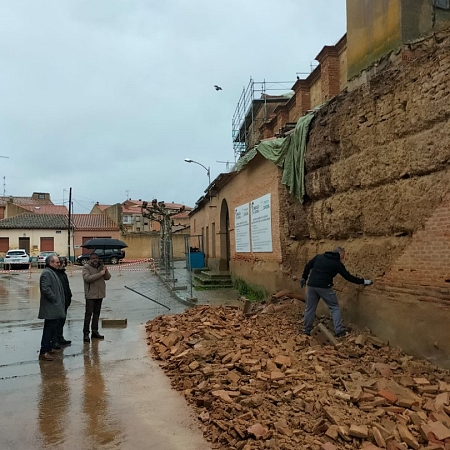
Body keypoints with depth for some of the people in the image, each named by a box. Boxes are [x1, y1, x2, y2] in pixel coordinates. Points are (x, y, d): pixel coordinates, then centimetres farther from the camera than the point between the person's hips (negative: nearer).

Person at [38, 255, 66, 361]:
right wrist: (54, 299, -18)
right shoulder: (46, 273, -15)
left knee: (52, 328, 17)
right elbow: (46, 289, -25)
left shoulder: (52, 272, 19)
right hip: (50, 308, -11)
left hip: (55, 308, 11)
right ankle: (44, 352, -5)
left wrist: (60, 302, 18)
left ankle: (47, 347, 28)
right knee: (49, 328, -9)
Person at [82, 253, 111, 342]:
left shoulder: (101, 266, 8)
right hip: (90, 295, -6)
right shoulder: (86, 267, -8)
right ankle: (86, 333, 0)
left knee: (97, 313, 14)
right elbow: (87, 278, -23)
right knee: (88, 314, -6)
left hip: (100, 294, 6)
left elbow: (108, 277, 5)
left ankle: (95, 331, 24)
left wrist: (105, 271, -15)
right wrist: (100, 274, -23)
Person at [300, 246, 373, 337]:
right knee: (334, 307, 10)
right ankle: (339, 331, 5)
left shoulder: (319, 257, 13)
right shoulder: (337, 264, 1)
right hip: (324, 287, -4)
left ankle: (306, 330, 20)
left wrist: (304, 278, 20)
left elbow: (308, 266, 11)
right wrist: (363, 281, 11)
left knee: (310, 309, 13)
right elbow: (348, 277, 3)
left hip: (311, 285, 4)